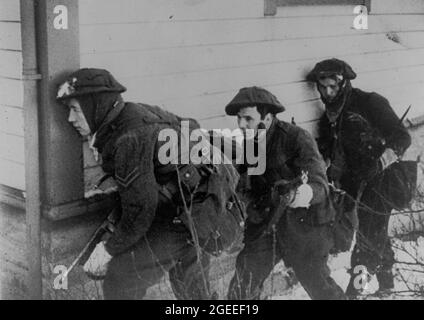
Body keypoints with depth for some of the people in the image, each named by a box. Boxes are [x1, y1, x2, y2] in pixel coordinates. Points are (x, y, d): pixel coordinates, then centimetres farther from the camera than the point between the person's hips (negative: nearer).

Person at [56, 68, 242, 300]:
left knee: (121, 278, -8)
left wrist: (109, 248, -11)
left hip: (189, 217, -10)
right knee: (190, 290, 26)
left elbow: (141, 208, -23)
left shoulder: (131, 139, -25)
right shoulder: (137, 113, 5)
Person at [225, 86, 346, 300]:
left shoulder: (296, 138, -18)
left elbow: (319, 181, -25)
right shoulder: (246, 146, 1)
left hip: (303, 224, -5)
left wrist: (307, 193, -49)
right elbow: (246, 188, 8)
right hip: (264, 224, 5)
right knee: (242, 286, 3)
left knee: (317, 284, 5)